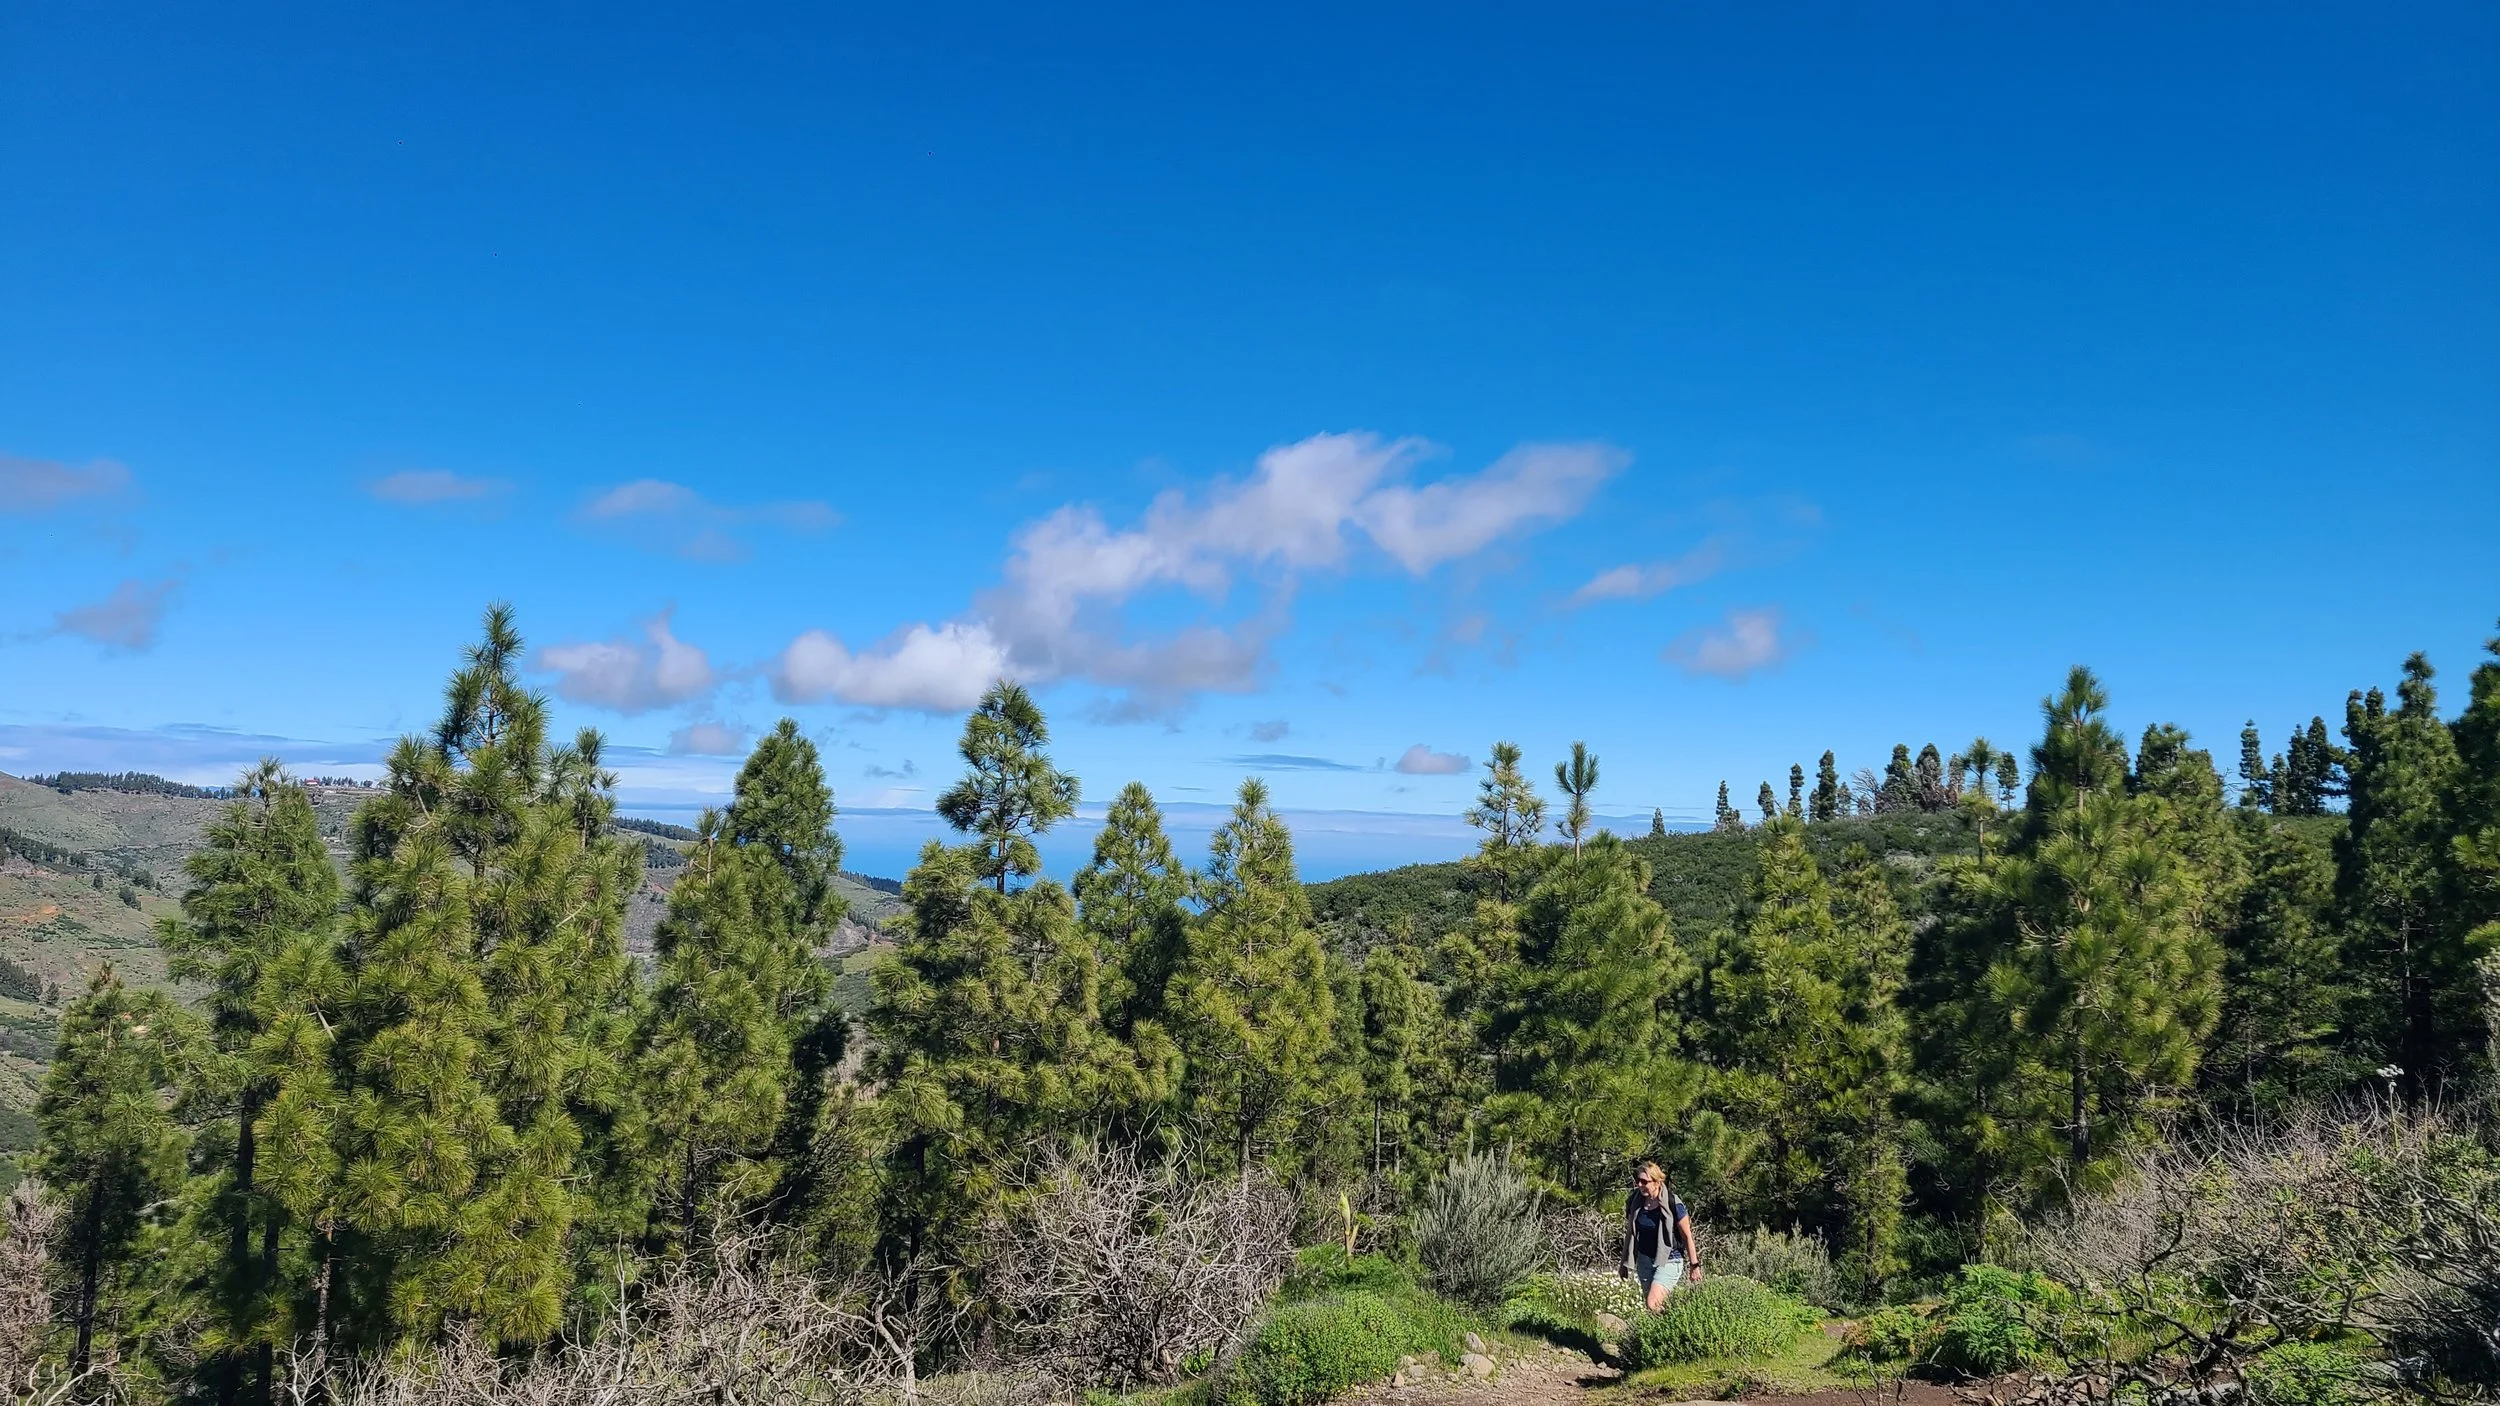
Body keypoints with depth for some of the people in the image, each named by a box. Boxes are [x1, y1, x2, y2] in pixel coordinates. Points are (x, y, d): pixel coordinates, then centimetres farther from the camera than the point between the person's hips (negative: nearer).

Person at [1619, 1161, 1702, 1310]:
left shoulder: (1673, 1204, -15)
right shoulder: (1635, 1202, -1)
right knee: (1647, 1301, 7)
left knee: (1652, 1304, -20)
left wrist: (1694, 1265, -4)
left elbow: (1687, 1236, -7)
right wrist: (1624, 1264, 14)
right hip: (1644, 1260, 6)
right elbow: (1630, 1234, 11)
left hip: (1669, 1261, -5)